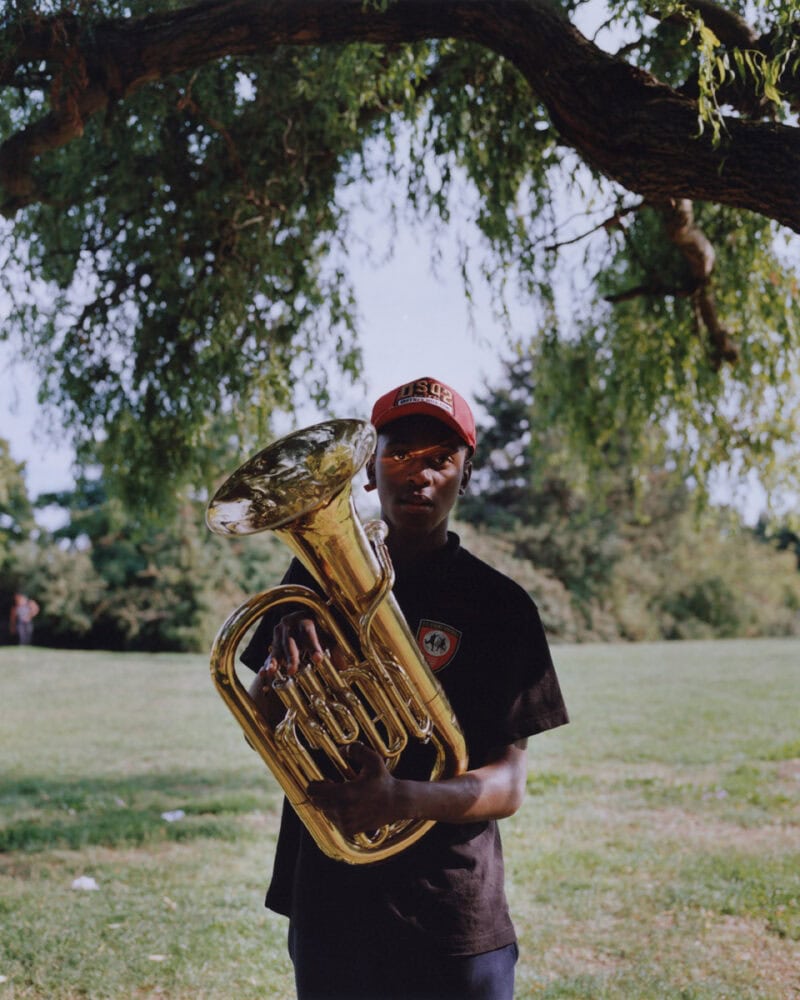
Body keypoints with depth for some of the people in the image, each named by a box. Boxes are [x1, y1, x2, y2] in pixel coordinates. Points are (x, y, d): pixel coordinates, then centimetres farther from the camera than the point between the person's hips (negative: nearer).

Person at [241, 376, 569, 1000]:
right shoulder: (318, 575, 3)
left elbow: (508, 787, -10)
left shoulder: (497, 605, -7)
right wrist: (281, 663, -15)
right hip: (325, 900, 3)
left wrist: (402, 799, -28)